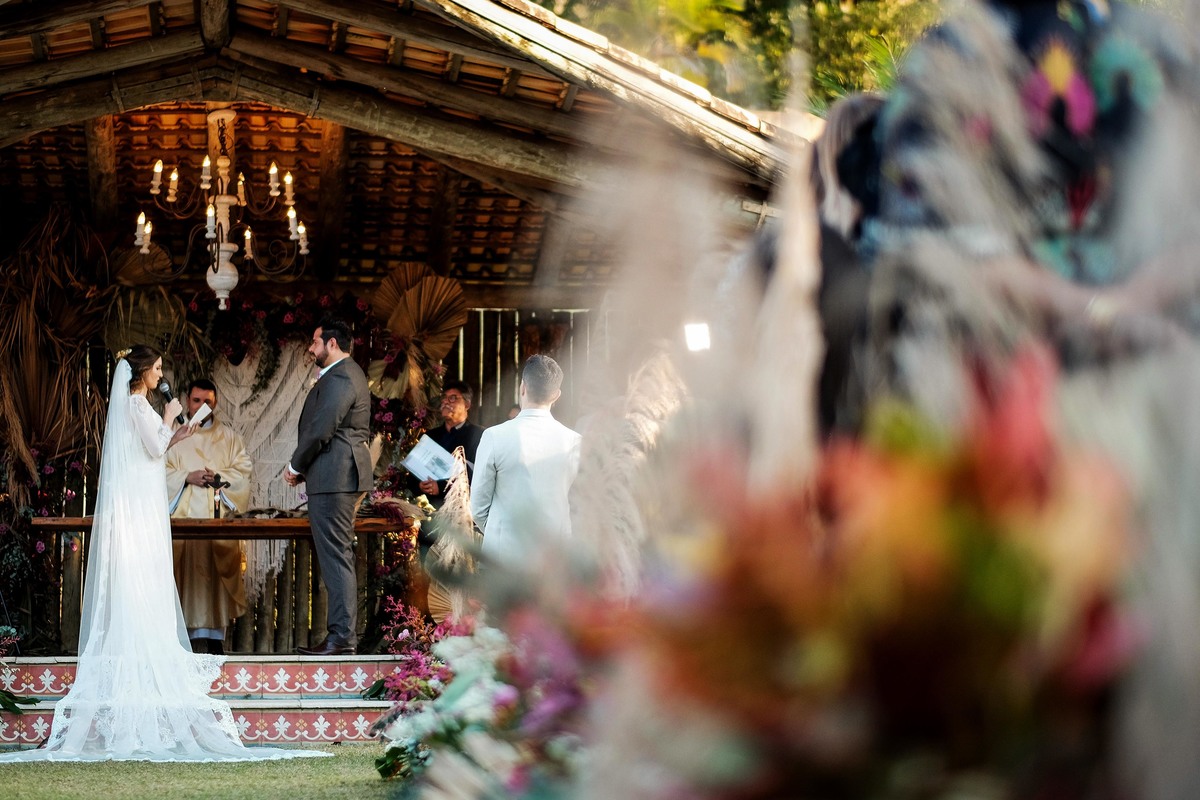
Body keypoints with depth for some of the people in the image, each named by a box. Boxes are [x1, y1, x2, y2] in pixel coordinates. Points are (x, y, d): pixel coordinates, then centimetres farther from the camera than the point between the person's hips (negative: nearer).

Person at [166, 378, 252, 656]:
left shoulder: (228, 437, 16)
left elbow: (244, 467, 7)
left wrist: (219, 477, -9)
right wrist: (187, 477, -11)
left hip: (218, 515, 0)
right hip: (184, 515, 0)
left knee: (215, 571, -7)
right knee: (188, 568, -10)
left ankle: (215, 635, -9)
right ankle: (191, 632, -11)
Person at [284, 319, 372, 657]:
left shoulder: (339, 379, -15)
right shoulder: (349, 373, 19)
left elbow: (320, 429, -19)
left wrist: (296, 466, -6)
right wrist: (303, 466, 11)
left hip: (334, 477, -11)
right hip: (346, 476, 11)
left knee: (336, 557, -10)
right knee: (340, 557, 13)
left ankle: (342, 638, -10)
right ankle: (346, 634, 16)